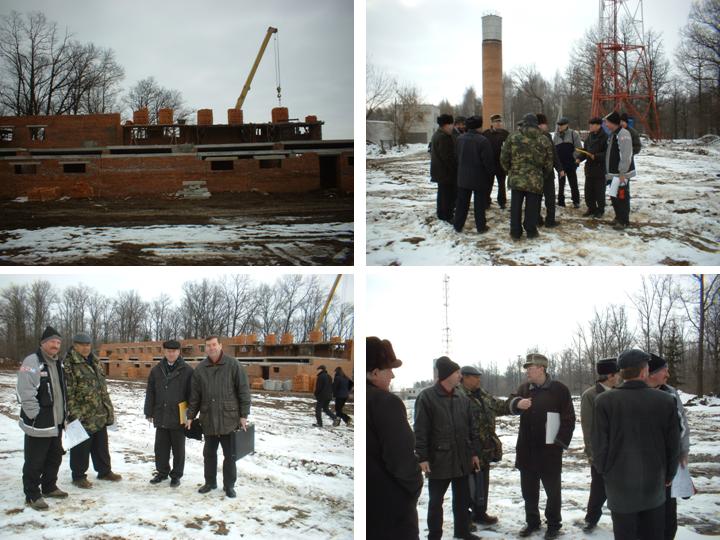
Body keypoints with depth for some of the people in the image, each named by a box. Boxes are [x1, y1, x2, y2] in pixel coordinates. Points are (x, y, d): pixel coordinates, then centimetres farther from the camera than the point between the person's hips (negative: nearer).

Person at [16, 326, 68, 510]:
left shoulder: (58, 363, 12)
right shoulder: (32, 362, -16)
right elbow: (25, 393, -21)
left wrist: (64, 414, 18)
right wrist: (36, 416, -20)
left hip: (56, 423, 9)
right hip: (39, 424, -9)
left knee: (55, 457, 19)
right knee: (35, 461, 0)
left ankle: (49, 487, 34)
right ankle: (32, 495, 9)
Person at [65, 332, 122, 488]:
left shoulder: (94, 362, 14)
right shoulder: (69, 365, -13)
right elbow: (68, 392, -18)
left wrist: (108, 408, 18)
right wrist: (73, 414, -21)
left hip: (100, 415, 8)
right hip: (82, 416, -8)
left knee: (101, 445, 17)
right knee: (81, 447, 2)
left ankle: (104, 471, 30)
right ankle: (79, 476, 14)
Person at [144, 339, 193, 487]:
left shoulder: (187, 371, -6)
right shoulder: (157, 370, 5)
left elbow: (191, 394, -5)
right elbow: (150, 393, 8)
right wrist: (149, 413, 5)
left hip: (179, 418, -3)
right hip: (161, 416, 3)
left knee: (178, 449, 7)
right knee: (161, 447, 12)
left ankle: (176, 475, 18)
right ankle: (162, 472, 26)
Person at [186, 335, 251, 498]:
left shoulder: (233, 365, -6)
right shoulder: (200, 369, 5)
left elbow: (244, 391, -5)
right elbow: (194, 395, 10)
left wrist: (244, 415, -8)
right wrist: (190, 416, 9)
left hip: (229, 419, -3)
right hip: (208, 419, 3)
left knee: (230, 454, 5)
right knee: (209, 453, 13)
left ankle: (229, 485, 16)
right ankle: (210, 482, 28)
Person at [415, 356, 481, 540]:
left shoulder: (462, 399, 9)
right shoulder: (427, 397, -9)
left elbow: (470, 428, 15)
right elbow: (420, 431, -11)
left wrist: (474, 452, 11)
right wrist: (422, 457, -15)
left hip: (462, 459, 6)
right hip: (439, 460, -6)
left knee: (462, 498, 15)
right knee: (436, 500, 5)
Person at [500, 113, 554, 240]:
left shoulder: (513, 137, -4)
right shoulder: (544, 141, -1)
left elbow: (504, 158, -2)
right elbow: (548, 163, 3)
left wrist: (510, 170, 15)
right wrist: (541, 174, 20)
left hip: (516, 179, 0)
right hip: (535, 181, 0)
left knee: (515, 207, 9)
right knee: (532, 207, 9)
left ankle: (515, 232, 13)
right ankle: (531, 231, 16)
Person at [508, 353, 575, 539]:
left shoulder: (559, 389, -6)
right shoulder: (524, 388, 9)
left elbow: (569, 418, -5)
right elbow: (512, 401, -7)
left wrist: (561, 442, -11)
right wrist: (518, 403, -30)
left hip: (549, 450, -5)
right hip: (526, 449, 5)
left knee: (552, 489, 6)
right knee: (528, 489, 13)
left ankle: (554, 524, 18)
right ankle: (532, 522, 27)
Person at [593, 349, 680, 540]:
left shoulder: (605, 401, -13)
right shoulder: (666, 401, -7)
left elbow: (599, 444, -10)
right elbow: (673, 445, -1)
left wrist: (604, 471, 8)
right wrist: (668, 475, 15)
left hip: (620, 486, -2)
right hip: (655, 484, 2)